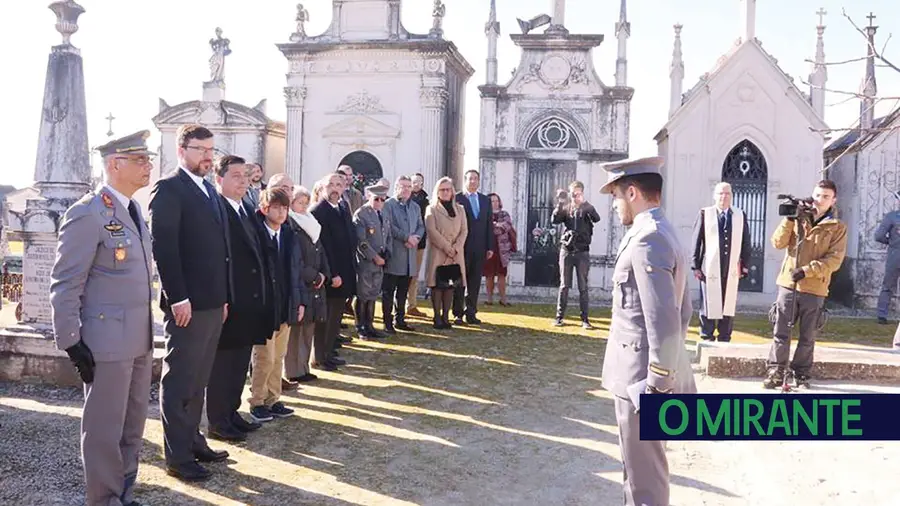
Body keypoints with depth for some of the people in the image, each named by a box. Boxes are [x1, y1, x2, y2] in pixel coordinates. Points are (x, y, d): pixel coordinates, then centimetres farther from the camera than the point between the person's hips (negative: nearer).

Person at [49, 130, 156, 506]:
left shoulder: (134, 210, 12)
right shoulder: (87, 213, -14)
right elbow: (64, 284, -14)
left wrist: (147, 333, 15)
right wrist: (72, 343, -15)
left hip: (139, 341, 8)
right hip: (107, 342, -8)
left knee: (132, 426, 17)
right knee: (105, 430, 5)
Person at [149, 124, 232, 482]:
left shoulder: (210, 191, 17)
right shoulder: (168, 188, -9)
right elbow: (163, 246, -16)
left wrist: (224, 297, 14)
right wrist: (178, 298, -20)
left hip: (213, 302, 8)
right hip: (188, 304, -8)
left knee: (198, 381, 17)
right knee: (179, 382, 2)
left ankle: (192, 441, 29)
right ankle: (177, 456, 12)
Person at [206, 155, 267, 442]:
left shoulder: (248, 211, 14)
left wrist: (260, 296, 10)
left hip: (249, 301, 8)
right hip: (227, 302, -8)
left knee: (240, 363, 17)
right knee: (222, 363, 4)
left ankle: (231, 413, 30)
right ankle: (218, 422, 15)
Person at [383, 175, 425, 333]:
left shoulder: (415, 207, 18)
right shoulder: (388, 205, -3)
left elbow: (421, 226, 14)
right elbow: (389, 226, -14)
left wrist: (416, 237, -7)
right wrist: (407, 237, -17)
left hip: (409, 256, 6)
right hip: (393, 254, -6)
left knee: (403, 291, 11)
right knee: (389, 291, -1)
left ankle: (400, 320, 19)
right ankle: (387, 322, 4)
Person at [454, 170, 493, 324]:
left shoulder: (485, 200, 13)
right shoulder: (457, 199, -2)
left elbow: (489, 224, 12)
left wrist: (490, 247, 7)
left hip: (480, 248, 4)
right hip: (462, 247, -4)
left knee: (475, 282, 6)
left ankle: (471, 313, 14)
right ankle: (458, 314, 9)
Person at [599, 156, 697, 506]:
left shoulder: (647, 239, -20)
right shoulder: (665, 234, 12)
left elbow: (663, 322, -26)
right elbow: (681, 312, 18)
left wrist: (656, 384, -21)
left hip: (641, 377, -10)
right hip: (644, 372, 10)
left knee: (644, 475, 4)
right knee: (639, 466, 23)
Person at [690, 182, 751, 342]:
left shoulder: (740, 215, 8)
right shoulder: (705, 214, 1)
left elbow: (746, 243, 9)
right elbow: (696, 240, 0)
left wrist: (745, 266, 4)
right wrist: (695, 265, -4)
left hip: (732, 270, 2)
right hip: (710, 269, -2)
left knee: (729, 306, 6)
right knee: (709, 305, 2)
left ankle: (724, 340, 15)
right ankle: (706, 339, 13)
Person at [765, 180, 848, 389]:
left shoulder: (837, 228, 3)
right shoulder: (799, 219, 10)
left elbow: (834, 260, -6)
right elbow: (778, 243, -1)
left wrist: (807, 271, -18)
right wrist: (789, 219, -11)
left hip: (815, 289, -1)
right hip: (788, 284, 1)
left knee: (807, 337, 7)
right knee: (780, 332, 1)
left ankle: (801, 375, 18)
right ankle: (776, 372, 9)